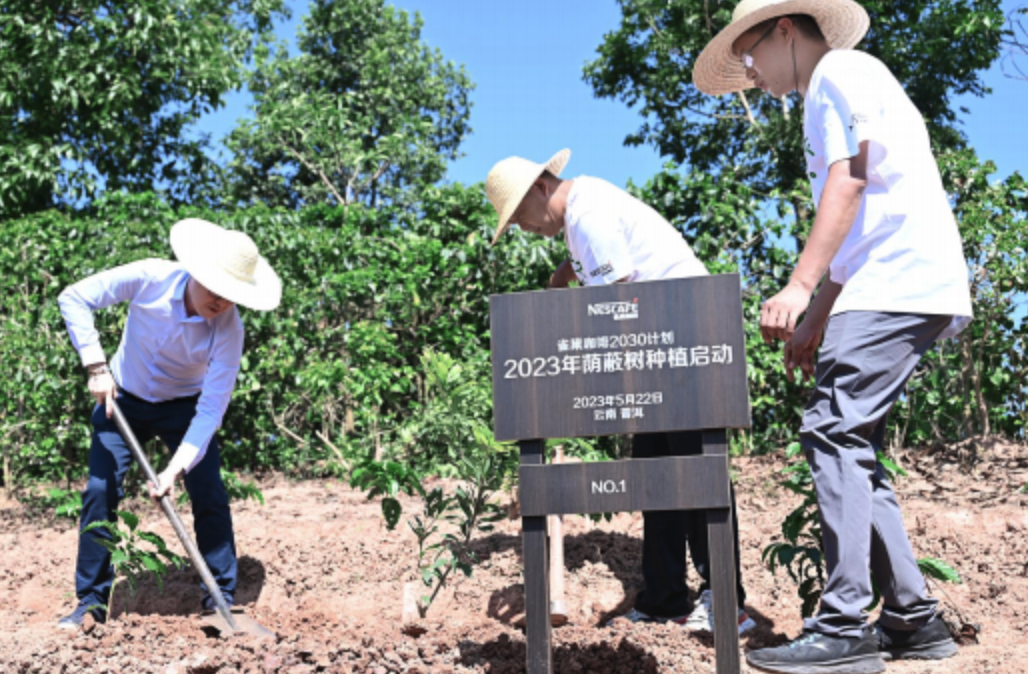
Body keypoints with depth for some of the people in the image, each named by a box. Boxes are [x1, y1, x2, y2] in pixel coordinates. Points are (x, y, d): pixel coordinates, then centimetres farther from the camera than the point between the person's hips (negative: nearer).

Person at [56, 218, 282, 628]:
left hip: (183, 406, -1)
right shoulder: (150, 278, -27)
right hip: (123, 399, 1)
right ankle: (91, 601, 7)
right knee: (100, 491, -7)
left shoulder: (228, 330, -27)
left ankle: (221, 597, 4)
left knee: (210, 496, -10)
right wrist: (96, 366, -25)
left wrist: (175, 469, -34)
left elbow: (211, 408, -27)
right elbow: (74, 298, -18)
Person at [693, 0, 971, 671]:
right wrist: (816, 323, 20)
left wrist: (799, 285, -22)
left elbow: (849, 183, -15)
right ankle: (913, 617, 11)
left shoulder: (839, 71, 1)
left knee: (833, 433, -16)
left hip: (897, 288, -10)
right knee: (852, 446, 7)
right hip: (887, 289, 10)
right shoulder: (833, 94, 29)